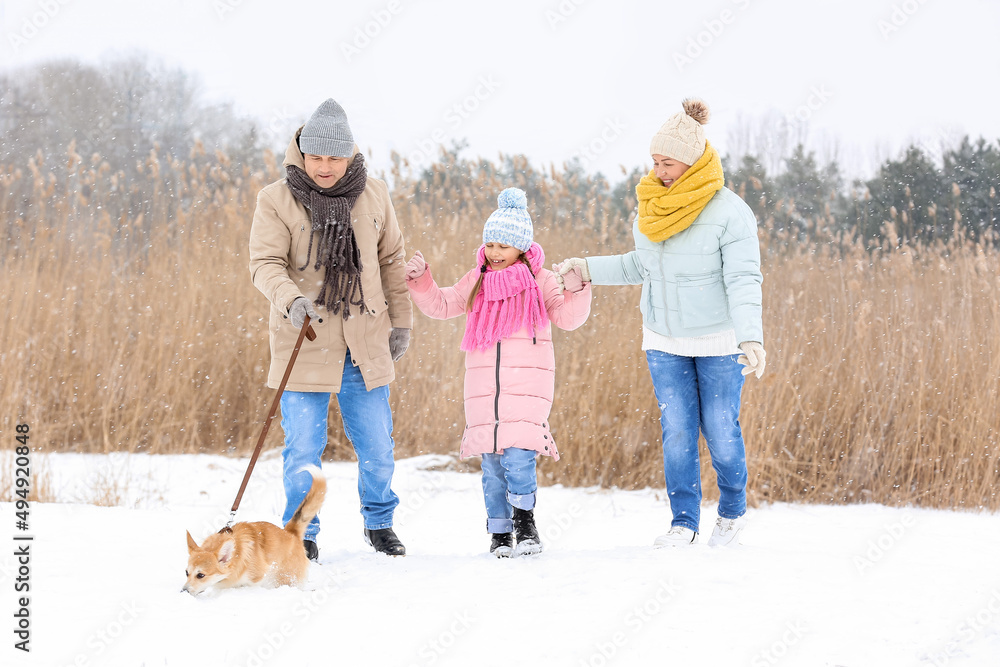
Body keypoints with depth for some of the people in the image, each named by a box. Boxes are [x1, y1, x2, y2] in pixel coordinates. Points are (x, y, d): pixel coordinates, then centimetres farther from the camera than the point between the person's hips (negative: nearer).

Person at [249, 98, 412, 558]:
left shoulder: (373, 196, 5)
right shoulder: (277, 201, -7)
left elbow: (391, 261, 14)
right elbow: (265, 264, -14)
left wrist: (401, 321, 14)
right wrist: (290, 299, -32)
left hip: (365, 345, 3)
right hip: (304, 346, -3)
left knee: (377, 447, 10)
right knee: (303, 450, -2)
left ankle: (379, 524, 31)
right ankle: (302, 535, 14)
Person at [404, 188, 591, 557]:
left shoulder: (540, 280, 4)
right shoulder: (477, 281, 12)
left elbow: (567, 318, -1)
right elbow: (440, 305, 16)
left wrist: (576, 291, -18)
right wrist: (421, 280, 2)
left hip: (528, 384, -3)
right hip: (483, 385, 3)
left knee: (517, 457, -17)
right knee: (492, 463, 3)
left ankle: (525, 524, -1)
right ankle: (499, 533, 12)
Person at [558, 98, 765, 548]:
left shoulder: (729, 212, -18)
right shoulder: (650, 208, 1)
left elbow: (743, 280, -23)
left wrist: (751, 338, -34)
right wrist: (590, 269, 8)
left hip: (718, 342, -4)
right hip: (664, 342, 4)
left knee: (719, 431, 1)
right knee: (677, 432, -1)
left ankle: (733, 511, 24)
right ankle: (684, 522, 6)